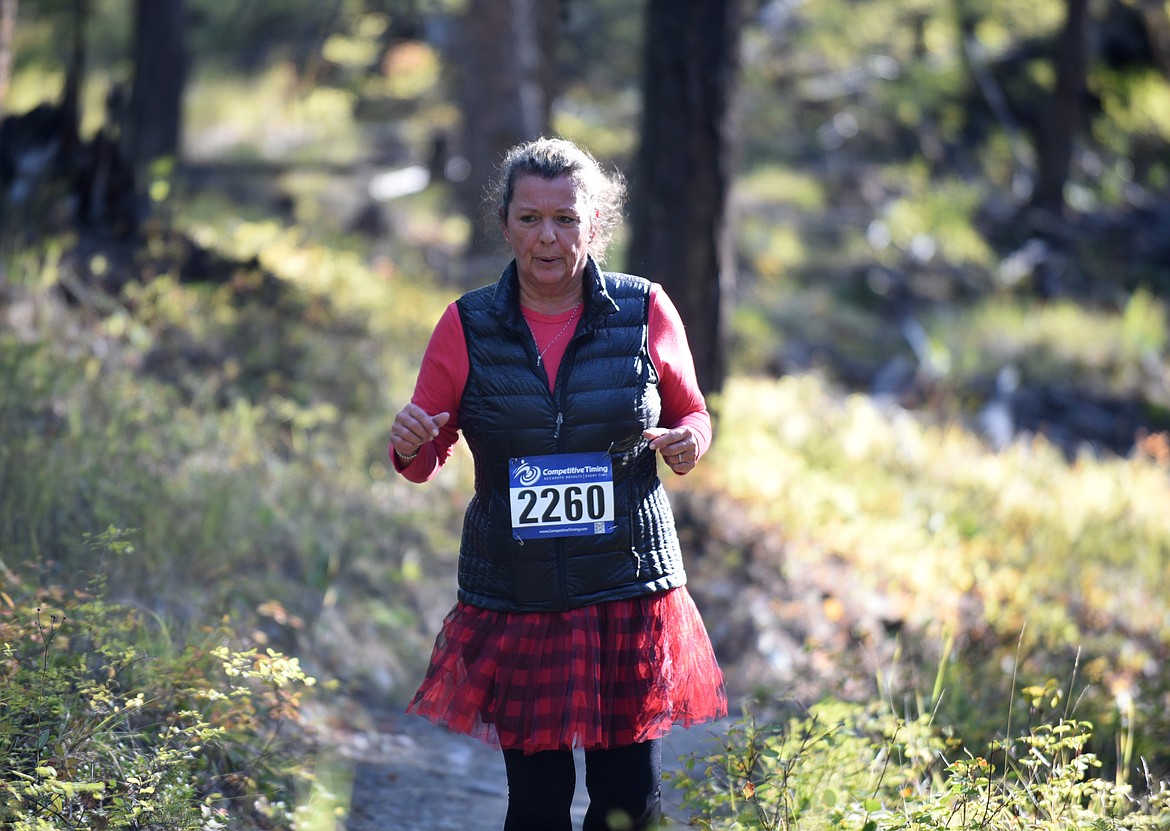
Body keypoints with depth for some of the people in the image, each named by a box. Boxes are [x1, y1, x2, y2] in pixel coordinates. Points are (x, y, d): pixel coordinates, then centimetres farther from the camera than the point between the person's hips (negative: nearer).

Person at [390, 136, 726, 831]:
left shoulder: (646, 312, 0)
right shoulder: (468, 325, 0)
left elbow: (692, 415, 15)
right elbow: (426, 461, 10)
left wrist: (690, 443, -8)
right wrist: (410, 445, -14)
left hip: (630, 591, 0)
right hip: (514, 602, 0)